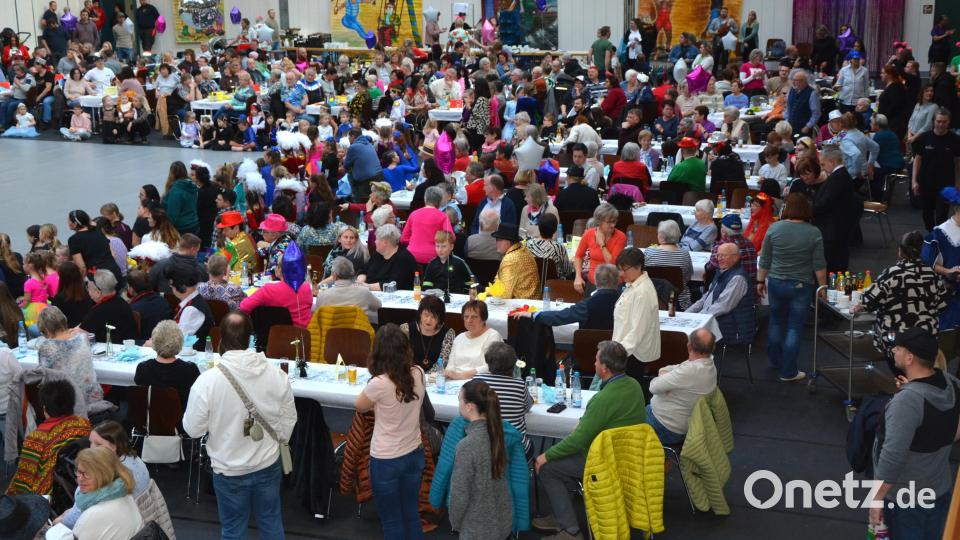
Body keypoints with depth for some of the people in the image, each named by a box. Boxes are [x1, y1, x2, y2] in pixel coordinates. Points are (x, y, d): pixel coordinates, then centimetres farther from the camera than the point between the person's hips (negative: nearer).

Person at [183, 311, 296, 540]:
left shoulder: (207, 381, -23)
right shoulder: (277, 375, -15)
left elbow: (193, 429, -13)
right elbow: (288, 421, -2)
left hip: (230, 471, -2)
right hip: (268, 465, 2)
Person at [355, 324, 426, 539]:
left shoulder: (379, 384, -25)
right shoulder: (418, 374, -8)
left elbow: (360, 407, -4)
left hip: (386, 460, -5)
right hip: (414, 454, 5)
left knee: (391, 521, 12)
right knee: (411, 515, 21)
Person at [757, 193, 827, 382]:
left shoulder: (774, 229, -8)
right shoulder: (814, 233, -11)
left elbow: (764, 260, -2)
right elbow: (819, 266, -9)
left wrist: (760, 281, 10)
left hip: (776, 283, 2)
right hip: (801, 286, -2)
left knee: (776, 321, 21)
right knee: (794, 327, 5)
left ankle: (775, 360, 34)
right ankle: (788, 371, 9)